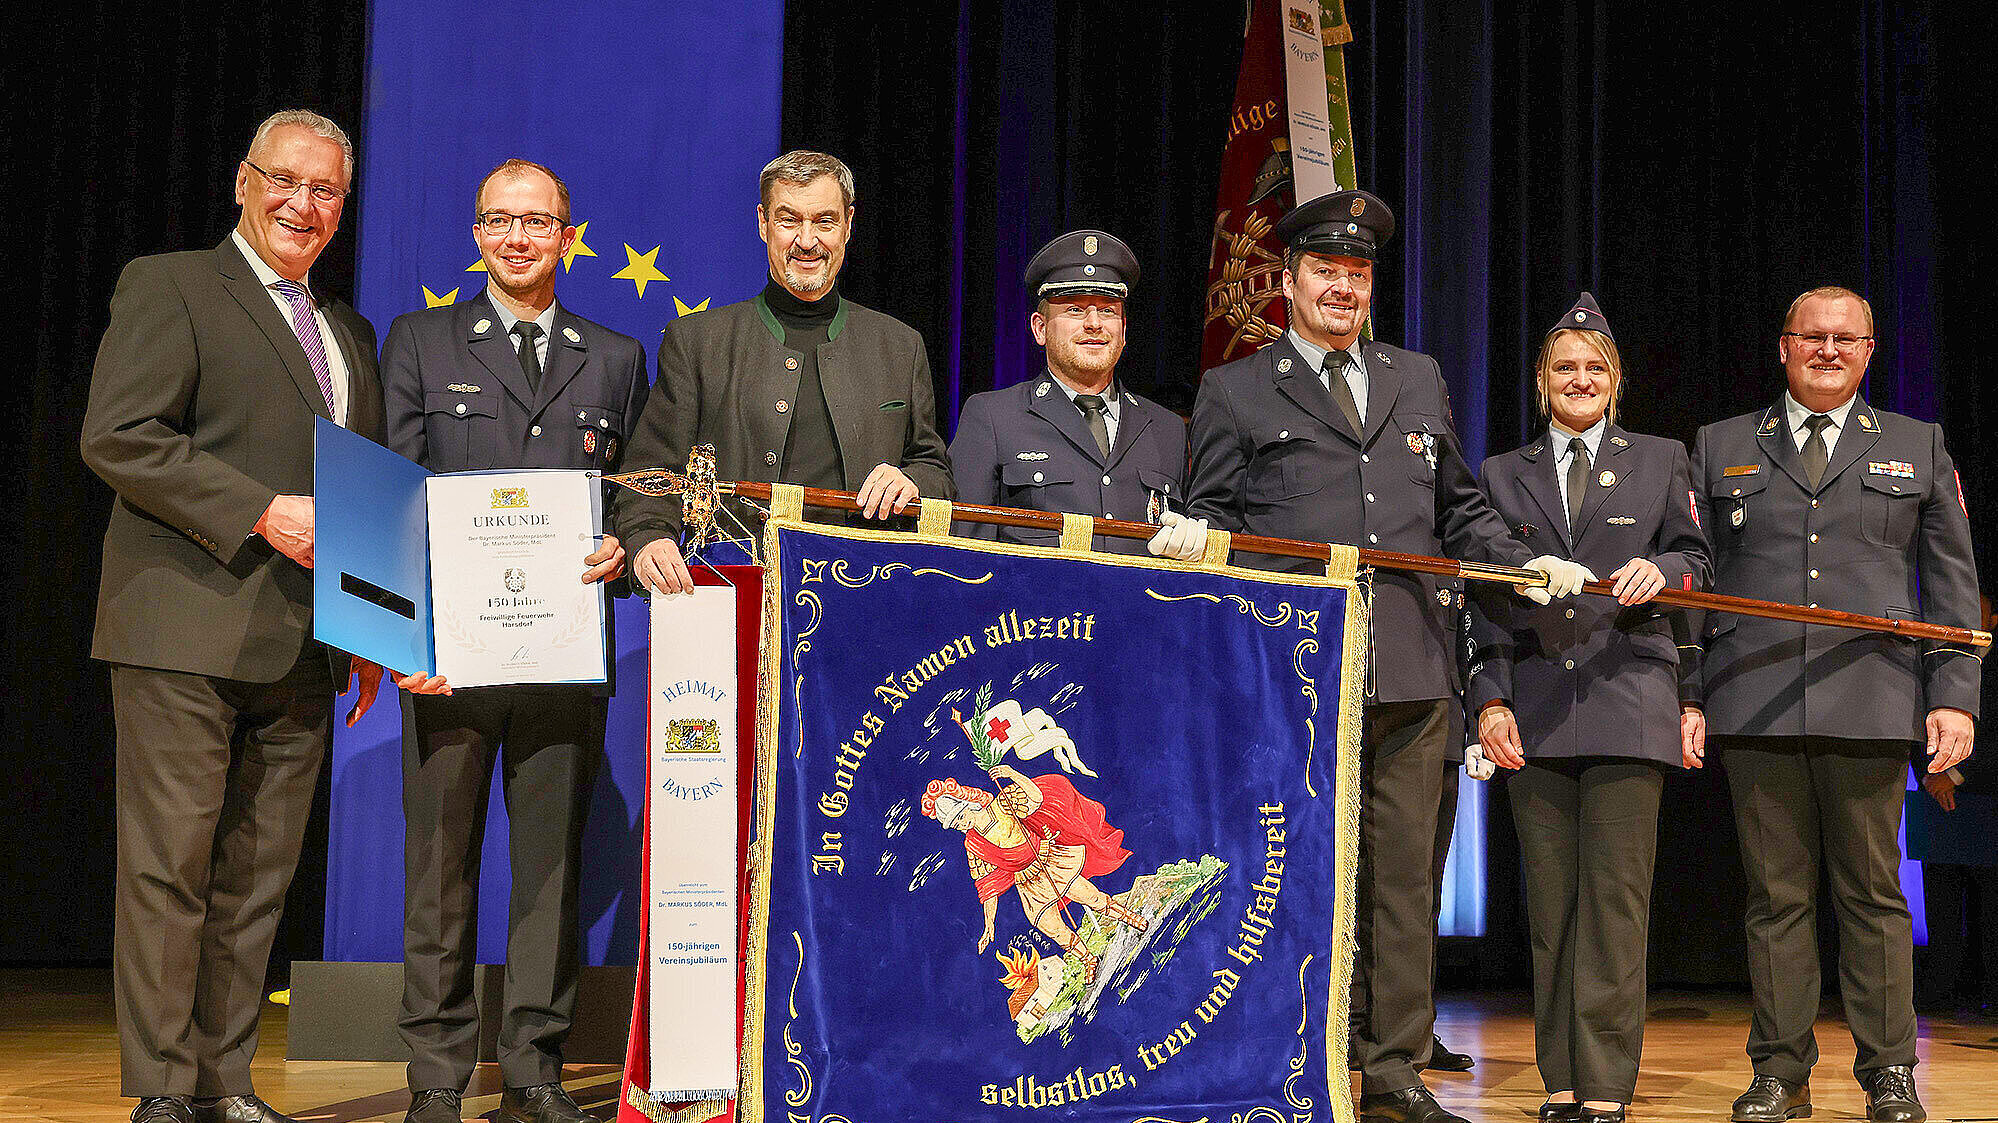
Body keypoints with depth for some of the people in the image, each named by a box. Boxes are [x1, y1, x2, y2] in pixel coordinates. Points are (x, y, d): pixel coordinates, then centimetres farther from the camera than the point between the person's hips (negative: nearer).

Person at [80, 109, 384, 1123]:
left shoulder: (351, 334, 23)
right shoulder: (168, 287, 2)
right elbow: (116, 437, -10)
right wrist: (264, 513, -15)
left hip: (304, 653, 6)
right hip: (188, 632, -6)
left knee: (259, 876, 8)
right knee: (169, 866, -4)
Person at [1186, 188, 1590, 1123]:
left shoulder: (1419, 380, 21)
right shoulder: (1235, 392, 11)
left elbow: (1459, 511, 24)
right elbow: (1213, 521, 9)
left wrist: (1526, 563, 9)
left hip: (1411, 674, 3)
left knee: (1404, 872, 5)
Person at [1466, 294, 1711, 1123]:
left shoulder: (1661, 461, 13)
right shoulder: (1503, 474, 15)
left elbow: (1695, 561, 10)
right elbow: (1488, 600, 11)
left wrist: (1660, 570, -14)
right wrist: (1491, 697, 0)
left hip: (1628, 703, -2)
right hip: (1535, 711, 2)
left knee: (1615, 898, -6)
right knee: (1550, 903, 2)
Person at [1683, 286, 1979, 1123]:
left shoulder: (1919, 448, 15)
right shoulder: (1721, 449, 15)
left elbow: (1952, 584, 11)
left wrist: (1955, 697, 1)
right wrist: (1684, 695, 3)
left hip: (1871, 704, 0)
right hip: (1754, 705, 1)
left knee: (1873, 893, 2)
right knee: (1776, 895, 3)